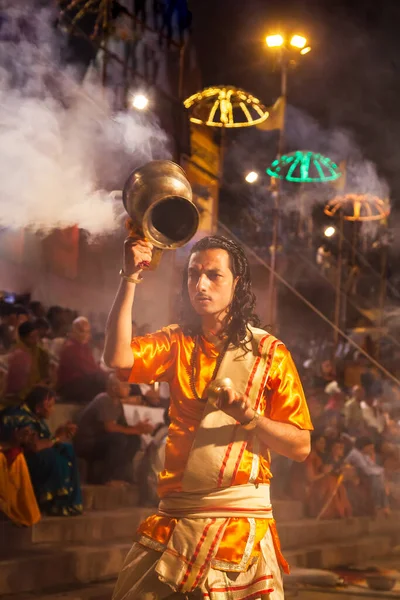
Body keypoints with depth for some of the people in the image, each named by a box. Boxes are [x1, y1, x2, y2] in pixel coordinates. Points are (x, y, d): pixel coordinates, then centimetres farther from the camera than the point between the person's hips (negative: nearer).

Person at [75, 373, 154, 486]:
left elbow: (124, 428, 5)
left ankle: (116, 475, -3)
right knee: (118, 438, -30)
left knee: (134, 440, -3)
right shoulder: (104, 400, -21)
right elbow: (110, 427, -29)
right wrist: (137, 430, -23)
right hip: (86, 445, -9)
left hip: (99, 442, 9)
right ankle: (104, 478, -16)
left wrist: (139, 428, -16)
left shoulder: (117, 403, 5)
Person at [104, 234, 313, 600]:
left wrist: (249, 417, -20)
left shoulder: (268, 352, 0)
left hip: (241, 520, -2)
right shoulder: (177, 343, 8)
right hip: (175, 516, 3)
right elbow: (118, 358, -13)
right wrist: (129, 280, -17)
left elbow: (301, 446, -3)